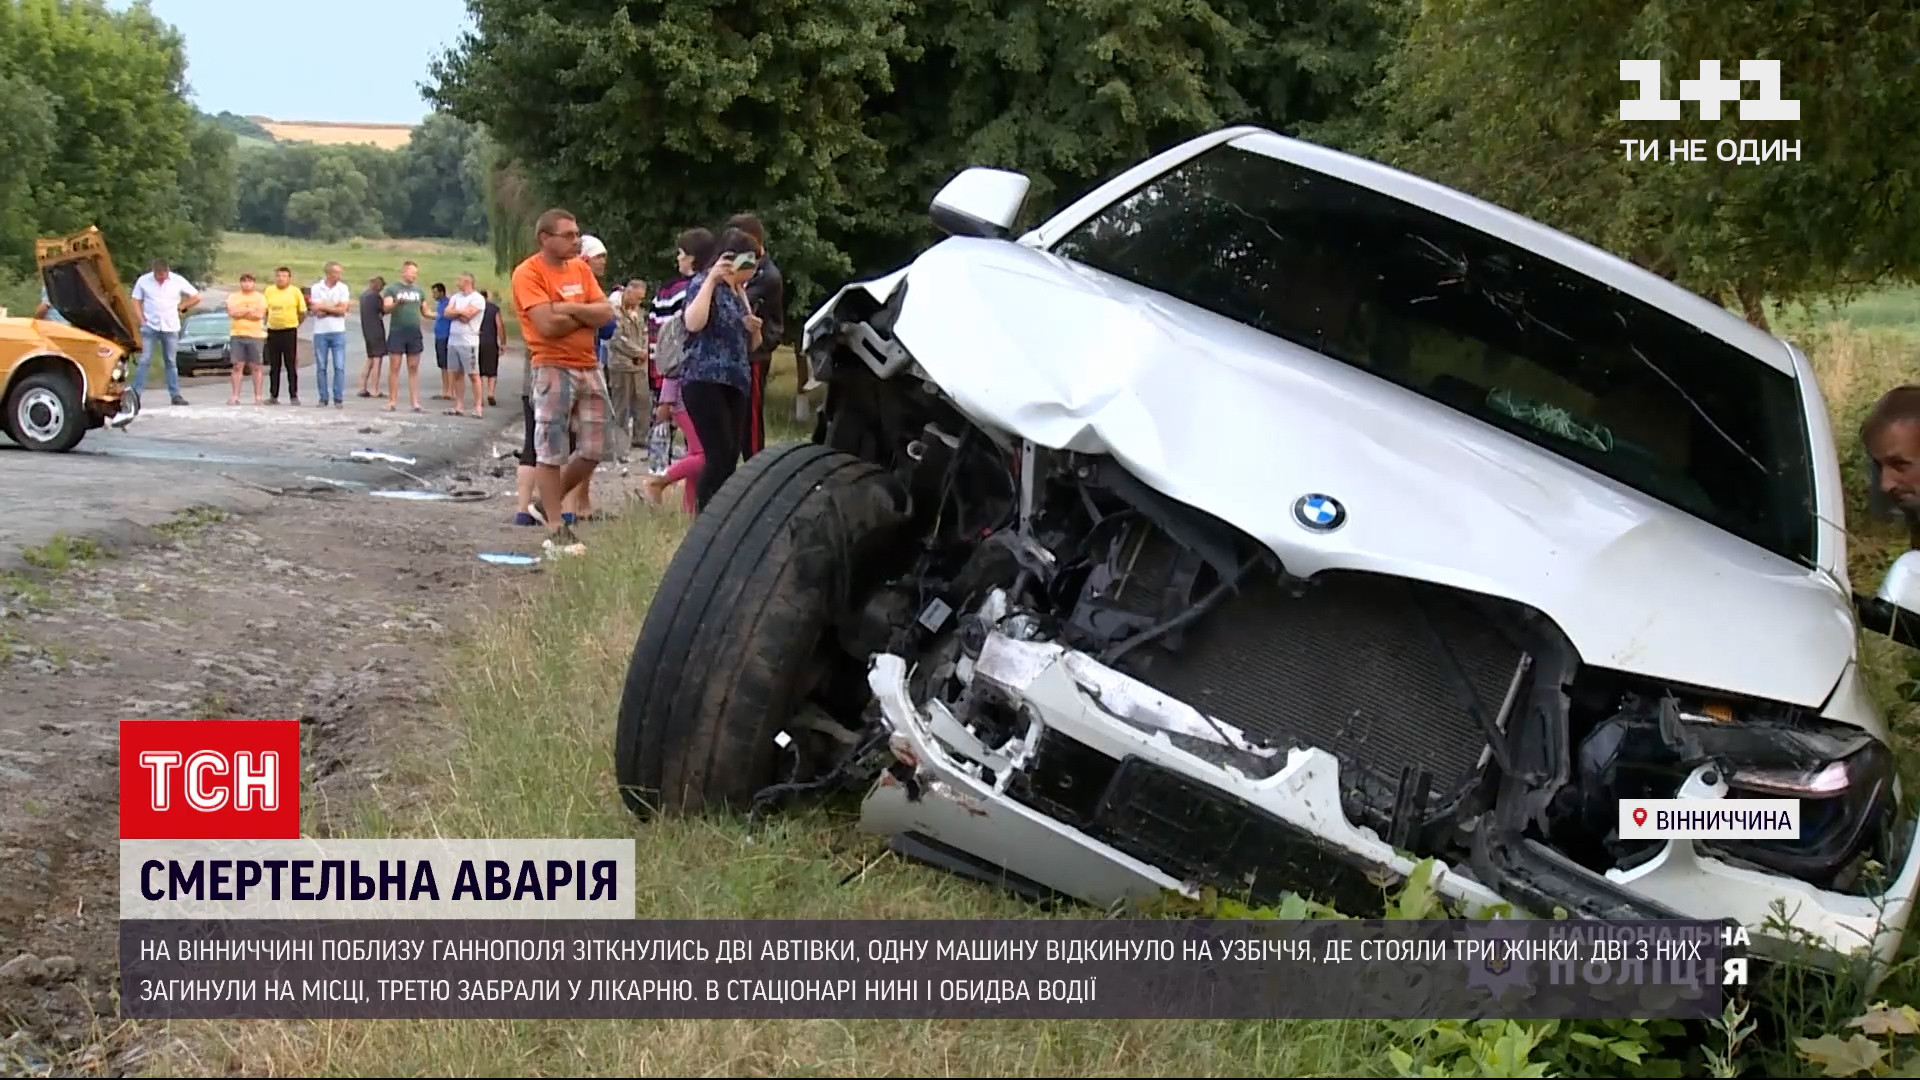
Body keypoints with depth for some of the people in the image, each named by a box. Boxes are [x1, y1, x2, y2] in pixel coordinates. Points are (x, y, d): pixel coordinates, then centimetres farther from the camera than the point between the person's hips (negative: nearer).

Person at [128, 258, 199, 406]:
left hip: (171, 327, 1)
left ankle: (175, 395, 9)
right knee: (144, 361, -7)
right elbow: (136, 301, 3)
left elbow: (196, 296, 8)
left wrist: (181, 307, 4)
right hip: (150, 327, -1)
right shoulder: (143, 281, -2)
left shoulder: (178, 281, -1)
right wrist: (142, 320, -5)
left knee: (171, 362, 7)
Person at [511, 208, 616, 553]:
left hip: (588, 366, 7)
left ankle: (550, 501, 26)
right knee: (551, 449, -3)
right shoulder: (529, 273, -8)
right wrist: (586, 317, -5)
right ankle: (556, 529, 1)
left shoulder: (580, 269, 13)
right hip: (552, 367, -7)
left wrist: (569, 309, -12)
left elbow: (606, 313, 3)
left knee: (596, 447, 8)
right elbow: (547, 324, -19)